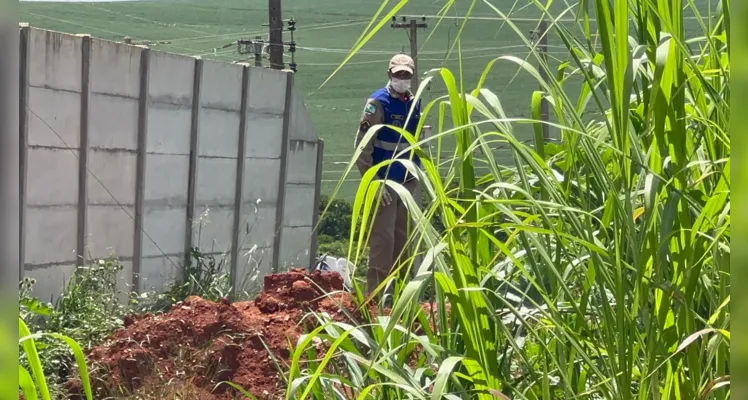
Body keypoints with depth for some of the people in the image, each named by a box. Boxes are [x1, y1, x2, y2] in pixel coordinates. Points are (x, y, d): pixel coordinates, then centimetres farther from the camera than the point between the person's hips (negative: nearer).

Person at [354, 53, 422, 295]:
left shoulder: (414, 104, 9)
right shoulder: (378, 103, -10)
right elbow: (362, 147, -13)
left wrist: (417, 173, 12)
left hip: (408, 184, 7)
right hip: (384, 184, -6)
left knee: (403, 241, 10)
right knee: (382, 241, -8)